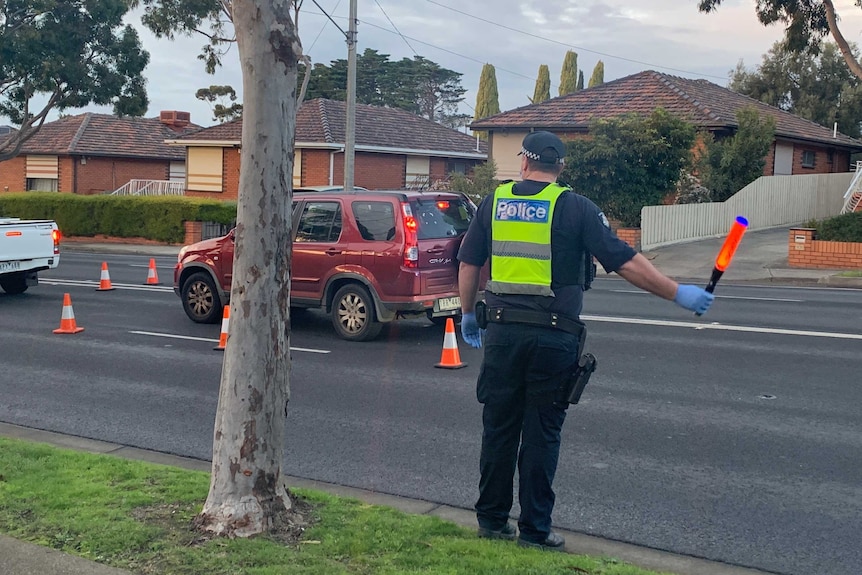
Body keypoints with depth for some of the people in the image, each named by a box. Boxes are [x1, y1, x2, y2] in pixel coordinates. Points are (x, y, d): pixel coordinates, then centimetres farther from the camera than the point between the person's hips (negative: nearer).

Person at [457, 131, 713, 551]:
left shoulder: (494, 203, 6)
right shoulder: (575, 208, -3)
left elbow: (469, 264, 10)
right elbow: (626, 263, -8)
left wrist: (468, 313, 23)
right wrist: (678, 294, -2)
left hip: (502, 331, 3)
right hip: (553, 335, -2)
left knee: (500, 426, 13)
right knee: (542, 432, 6)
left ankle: (492, 519, 22)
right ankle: (535, 529, 13)